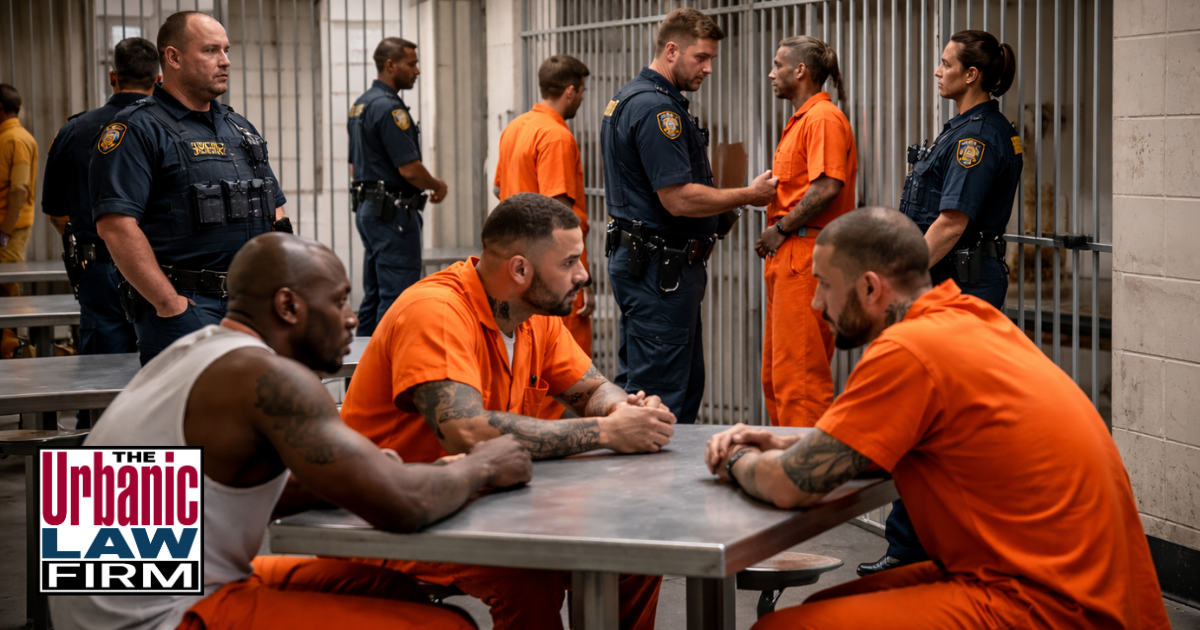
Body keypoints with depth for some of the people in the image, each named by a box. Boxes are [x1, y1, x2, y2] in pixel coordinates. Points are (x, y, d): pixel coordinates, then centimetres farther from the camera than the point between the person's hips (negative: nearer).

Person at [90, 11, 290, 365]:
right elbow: (116, 226, -17)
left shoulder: (241, 129, 19)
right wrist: (171, 306, -19)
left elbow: (276, 216, 22)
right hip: (187, 306, -7)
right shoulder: (137, 130, -6)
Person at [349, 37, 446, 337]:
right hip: (393, 211, -10)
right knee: (398, 298, -8)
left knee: (374, 296, 14)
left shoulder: (360, 105, 15)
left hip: (367, 208, 10)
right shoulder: (389, 107, -17)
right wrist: (437, 186, -2)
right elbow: (409, 168, -20)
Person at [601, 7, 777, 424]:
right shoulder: (656, 107, -18)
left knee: (687, 385, 15)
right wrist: (748, 195, -11)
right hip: (660, 266, -11)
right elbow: (679, 198, -22)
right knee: (659, 394, -6)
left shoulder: (629, 99, 17)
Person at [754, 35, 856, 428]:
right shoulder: (800, 121, 22)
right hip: (787, 259, 11)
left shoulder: (824, 118, -11)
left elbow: (828, 187, -22)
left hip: (807, 256, -11)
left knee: (798, 373, -9)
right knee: (775, 375, 13)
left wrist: (781, 229, -15)